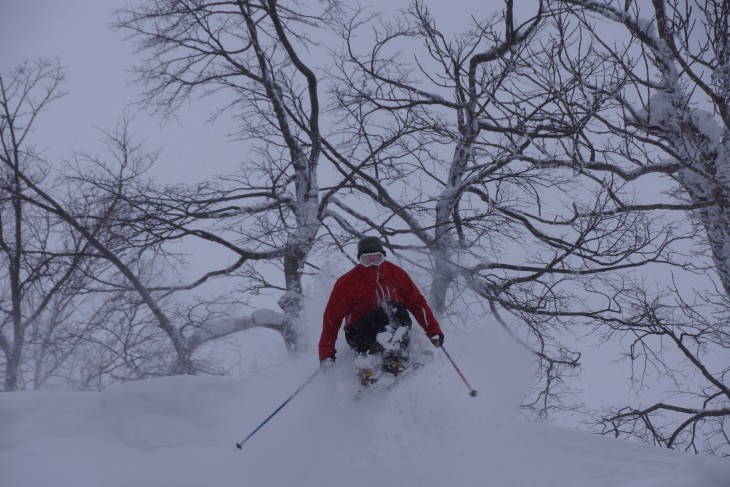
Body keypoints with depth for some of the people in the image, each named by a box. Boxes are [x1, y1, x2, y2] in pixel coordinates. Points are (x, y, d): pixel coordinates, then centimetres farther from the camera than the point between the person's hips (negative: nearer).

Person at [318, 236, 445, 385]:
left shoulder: (395, 273, 3)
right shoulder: (348, 282, -5)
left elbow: (417, 303, 7)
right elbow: (332, 317, -4)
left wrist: (433, 331, -1)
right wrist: (326, 353, -10)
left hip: (392, 327, 3)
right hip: (360, 333, -3)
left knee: (397, 310, -27)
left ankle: (395, 356, -41)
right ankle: (368, 366, -44)